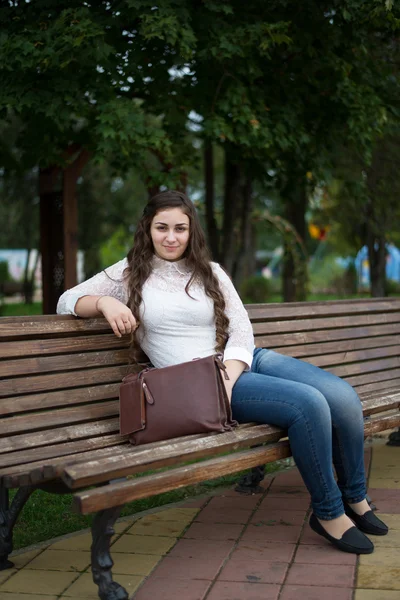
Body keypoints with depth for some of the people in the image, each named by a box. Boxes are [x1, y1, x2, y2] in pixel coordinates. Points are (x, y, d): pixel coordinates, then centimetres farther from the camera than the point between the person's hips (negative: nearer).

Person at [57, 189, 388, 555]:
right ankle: (328, 513, -9)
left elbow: (241, 330, 5)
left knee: (344, 398, -17)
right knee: (308, 404, -28)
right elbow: (67, 301, 6)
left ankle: (355, 498, 5)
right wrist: (104, 302, -16)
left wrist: (228, 379, -14)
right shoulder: (130, 273, 9)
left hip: (245, 361, 5)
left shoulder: (210, 273, 14)